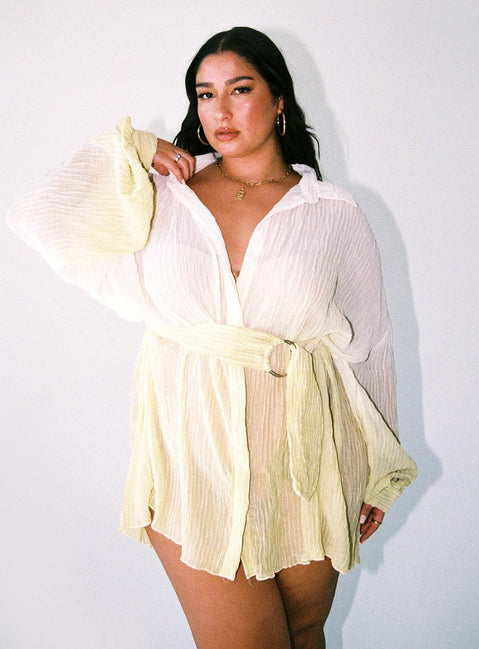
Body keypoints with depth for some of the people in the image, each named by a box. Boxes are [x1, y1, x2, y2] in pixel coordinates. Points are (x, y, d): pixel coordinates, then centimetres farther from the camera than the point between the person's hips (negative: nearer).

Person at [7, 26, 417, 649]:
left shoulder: (334, 213, 3)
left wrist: (377, 474, 10)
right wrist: (127, 149, 1)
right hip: (194, 452, 0)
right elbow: (38, 219, -2)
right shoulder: (163, 197, 4)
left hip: (302, 456, 1)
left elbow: (369, 343, 7)